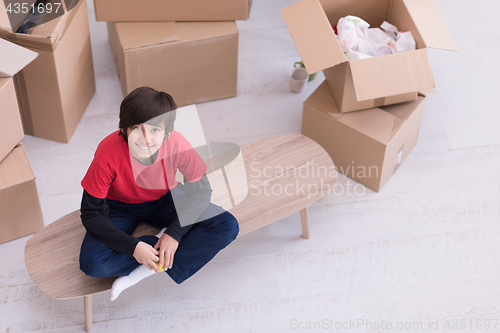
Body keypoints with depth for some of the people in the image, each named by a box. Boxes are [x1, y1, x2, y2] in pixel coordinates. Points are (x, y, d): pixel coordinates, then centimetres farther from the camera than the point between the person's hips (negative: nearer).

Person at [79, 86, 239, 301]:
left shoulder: (176, 144, -28)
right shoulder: (108, 155, -33)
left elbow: (200, 189, -14)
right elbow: (92, 215, -24)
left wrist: (175, 232, -25)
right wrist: (133, 247, -33)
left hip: (164, 200, 2)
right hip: (120, 207, -2)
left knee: (227, 227, -19)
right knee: (92, 264, -29)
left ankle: (142, 273, -21)